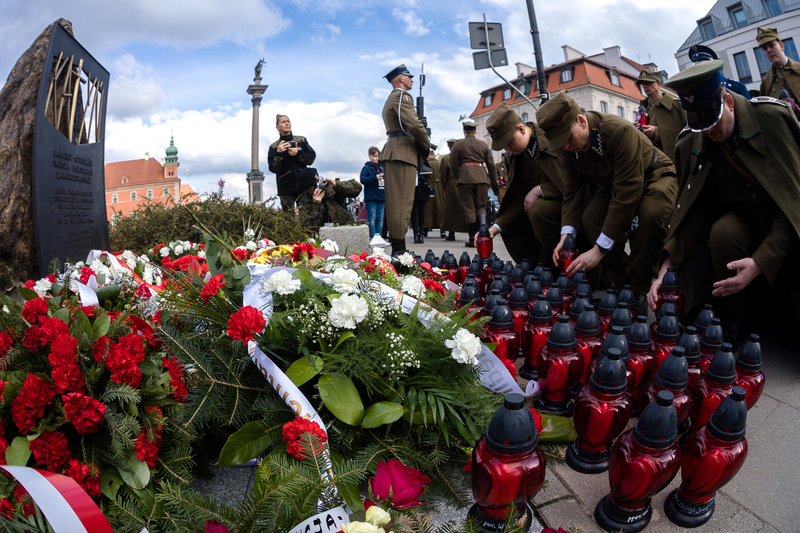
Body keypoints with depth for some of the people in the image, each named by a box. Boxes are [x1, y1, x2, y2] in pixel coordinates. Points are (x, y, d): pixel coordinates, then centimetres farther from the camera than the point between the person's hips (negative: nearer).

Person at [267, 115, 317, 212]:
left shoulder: (302, 140, 10)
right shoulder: (274, 147, 6)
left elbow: (311, 159, 4)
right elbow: (273, 169, -3)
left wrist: (298, 153, -12)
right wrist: (278, 153, -18)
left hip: (303, 185, 1)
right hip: (286, 189, -1)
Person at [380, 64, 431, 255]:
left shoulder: (390, 99, 29)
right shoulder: (402, 96, -3)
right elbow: (413, 124, -17)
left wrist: (420, 143, 13)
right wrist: (426, 144, -3)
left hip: (392, 151, 10)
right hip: (403, 152, -10)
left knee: (394, 201, 8)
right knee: (402, 201, -14)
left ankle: (396, 246, 11)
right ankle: (399, 249, -16)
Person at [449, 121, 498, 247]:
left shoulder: (458, 145, 5)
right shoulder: (483, 145, 11)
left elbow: (453, 165, 2)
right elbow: (491, 165, 10)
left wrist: (457, 177, 19)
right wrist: (494, 183, 14)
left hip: (465, 179, -2)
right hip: (481, 178, 2)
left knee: (469, 208, 2)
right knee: (481, 207, 11)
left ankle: (473, 239, 1)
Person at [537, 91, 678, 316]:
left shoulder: (619, 131, -36)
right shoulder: (571, 146, -15)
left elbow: (627, 194, -38)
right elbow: (572, 191, -11)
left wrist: (600, 249, -40)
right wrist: (566, 235, -27)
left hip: (653, 177, -6)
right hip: (611, 183, 6)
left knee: (649, 215, -37)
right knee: (590, 217, -23)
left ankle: (638, 292, -19)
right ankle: (619, 283, -8)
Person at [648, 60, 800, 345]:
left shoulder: (772, 117, -17)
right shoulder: (688, 145, -8)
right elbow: (689, 212, -10)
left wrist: (761, 261, -32)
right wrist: (667, 267, -27)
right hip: (740, 220, 2)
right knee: (723, 233, -32)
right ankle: (734, 327, -12)